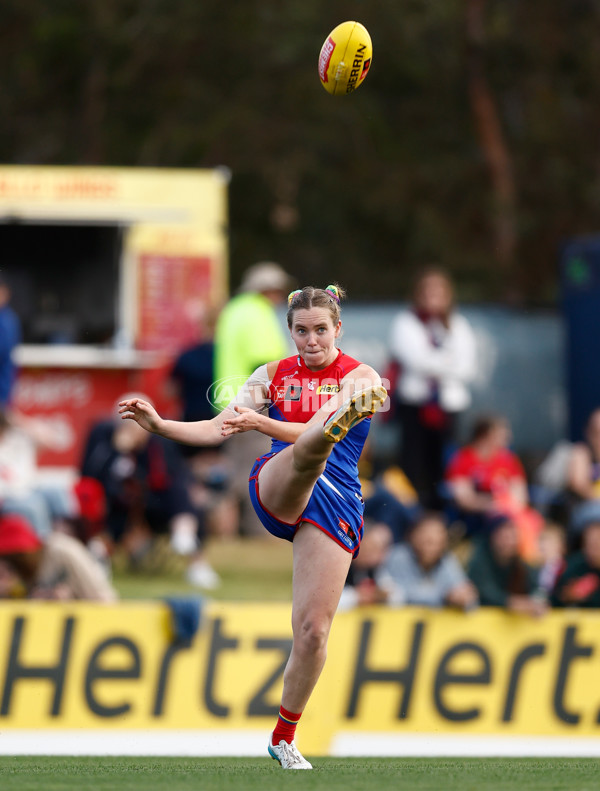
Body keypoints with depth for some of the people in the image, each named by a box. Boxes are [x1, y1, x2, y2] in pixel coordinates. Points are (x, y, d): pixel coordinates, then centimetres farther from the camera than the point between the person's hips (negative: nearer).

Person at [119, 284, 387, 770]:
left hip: (335, 504, -1)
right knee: (308, 453, -36)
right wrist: (159, 424, -5)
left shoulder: (360, 376, 3)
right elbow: (217, 429, 9)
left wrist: (262, 424, -27)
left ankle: (284, 736, 13)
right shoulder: (273, 375, 15)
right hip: (275, 488, 1)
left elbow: (319, 434, -14)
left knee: (314, 629, -4)